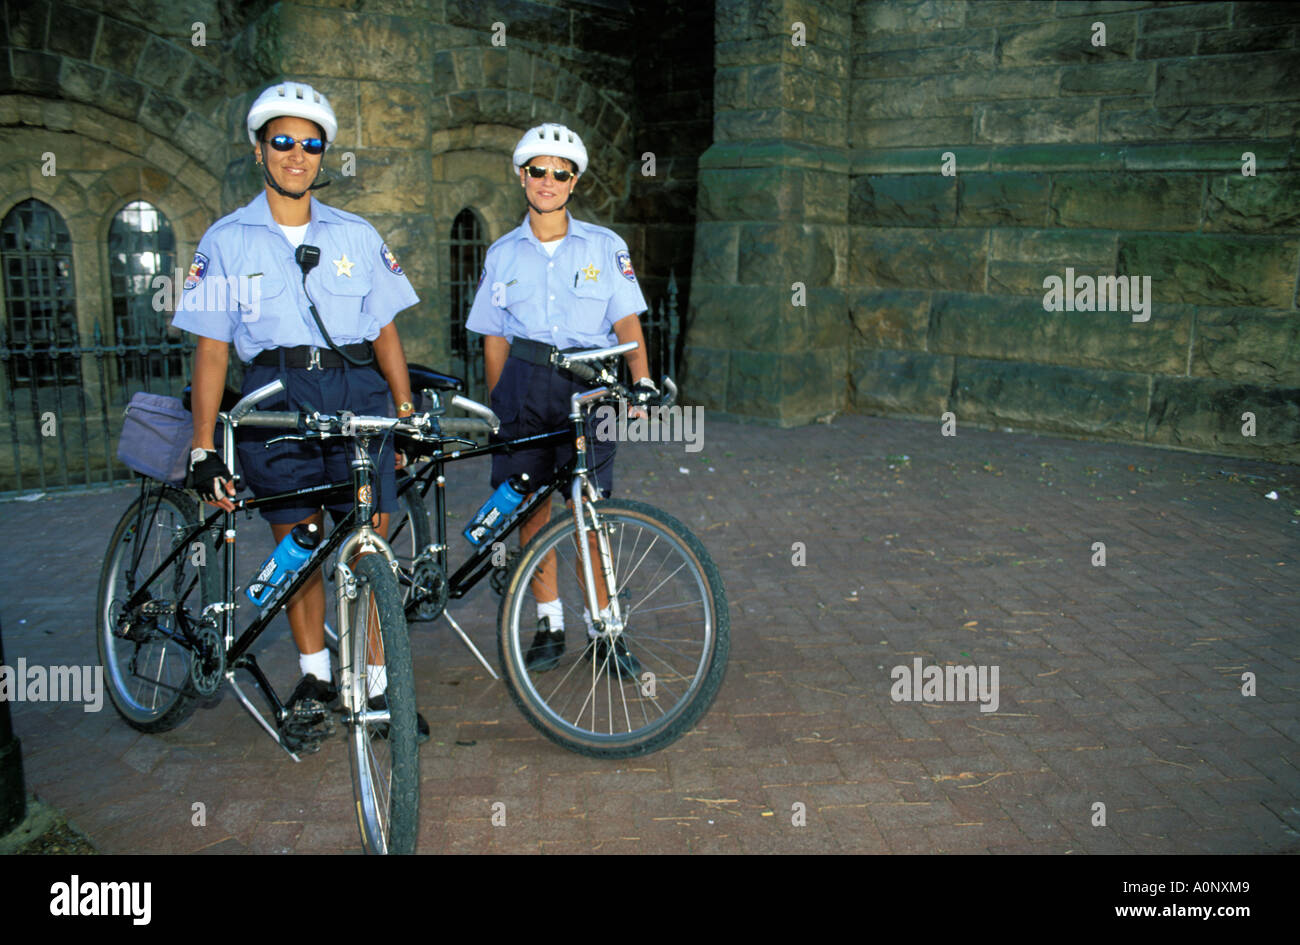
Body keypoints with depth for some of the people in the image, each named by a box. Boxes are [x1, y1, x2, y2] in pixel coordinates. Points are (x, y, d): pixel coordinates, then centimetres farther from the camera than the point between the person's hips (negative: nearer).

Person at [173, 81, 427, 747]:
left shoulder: (356, 235, 11)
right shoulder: (227, 240, 7)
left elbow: (385, 329, 12)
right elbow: (211, 349, 4)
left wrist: (409, 413, 5)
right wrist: (203, 449, -2)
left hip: (357, 389, 1)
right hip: (276, 395, 0)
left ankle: (377, 685, 9)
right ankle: (314, 678, 22)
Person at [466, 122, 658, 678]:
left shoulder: (605, 247, 6)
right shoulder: (503, 254, 11)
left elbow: (627, 322, 1)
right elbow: (494, 338, 13)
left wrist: (642, 380, -14)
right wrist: (496, 408, 9)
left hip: (587, 383, -2)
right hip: (523, 385, 2)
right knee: (531, 506, 3)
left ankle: (604, 629, 7)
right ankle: (549, 626, 17)